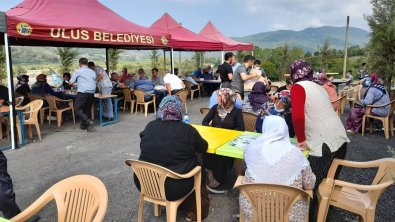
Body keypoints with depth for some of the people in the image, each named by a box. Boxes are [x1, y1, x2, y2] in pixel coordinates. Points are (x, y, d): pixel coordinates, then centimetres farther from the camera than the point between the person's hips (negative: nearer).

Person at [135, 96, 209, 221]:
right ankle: (196, 204, 31)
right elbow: (204, 148, 5)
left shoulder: (149, 126, -1)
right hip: (175, 188, -4)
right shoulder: (187, 129, -11)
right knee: (196, 163, 20)